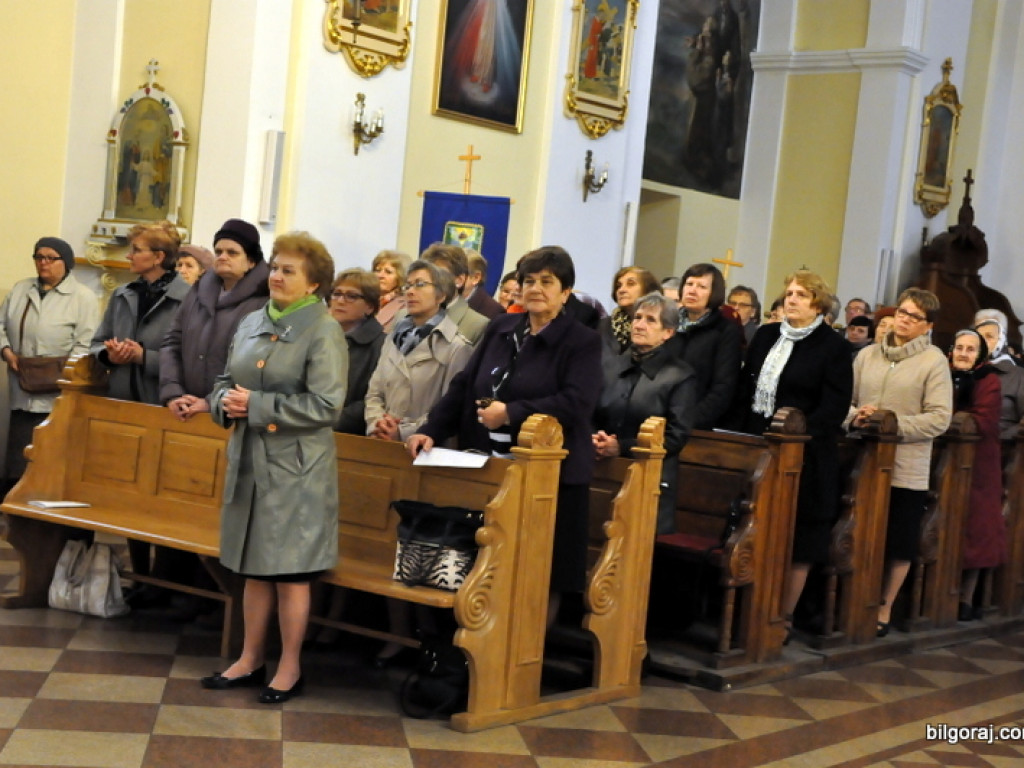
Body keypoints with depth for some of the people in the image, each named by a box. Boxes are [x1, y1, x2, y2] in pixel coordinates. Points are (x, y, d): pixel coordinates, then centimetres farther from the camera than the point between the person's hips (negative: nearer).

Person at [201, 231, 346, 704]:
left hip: (295, 466, -6)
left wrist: (256, 405, -18)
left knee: (290, 572, 2)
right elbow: (226, 380, 18)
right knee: (253, 566, 14)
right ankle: (250, 661, 26)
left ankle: (289, 670, 14)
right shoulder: (252, 324, 10)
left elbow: (325, 405, -17)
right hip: (249, 459, 6)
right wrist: (225, 401, -6)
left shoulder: (324, 333, -10)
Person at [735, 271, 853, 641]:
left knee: (796, 541, 2)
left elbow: (834, 407, -10)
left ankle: (785, 616, 11)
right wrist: (742, 429, 1)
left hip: (804, 456, -5)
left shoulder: (833, 346, -4)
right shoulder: (765, 336, 13)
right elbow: (745, 387, 15)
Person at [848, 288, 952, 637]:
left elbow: (939, 418, -10)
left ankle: (883, 610, 19)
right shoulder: (867, 355, 8)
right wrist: (856, 416, -12)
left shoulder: (934, 361, -4)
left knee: (898, 545, 6)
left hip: (906, 468, -3)